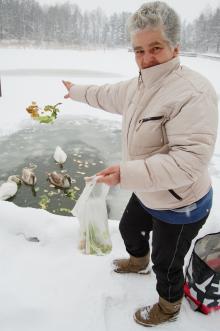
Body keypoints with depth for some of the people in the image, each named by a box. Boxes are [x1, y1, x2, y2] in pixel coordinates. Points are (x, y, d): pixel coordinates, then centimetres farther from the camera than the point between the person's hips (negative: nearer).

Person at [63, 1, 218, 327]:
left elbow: (188, 160, -37)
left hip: (180, 206, -8)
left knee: (166, 263, 14)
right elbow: (109, 95, 19)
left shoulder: (192, 93, -30)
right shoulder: (140, 85, -1)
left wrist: (127, 172, -39)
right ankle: (138, 261, 66)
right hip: (148, 193, 9)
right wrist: (77, 91, 32)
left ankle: (169, 307, 47)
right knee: (129, 228, 31)